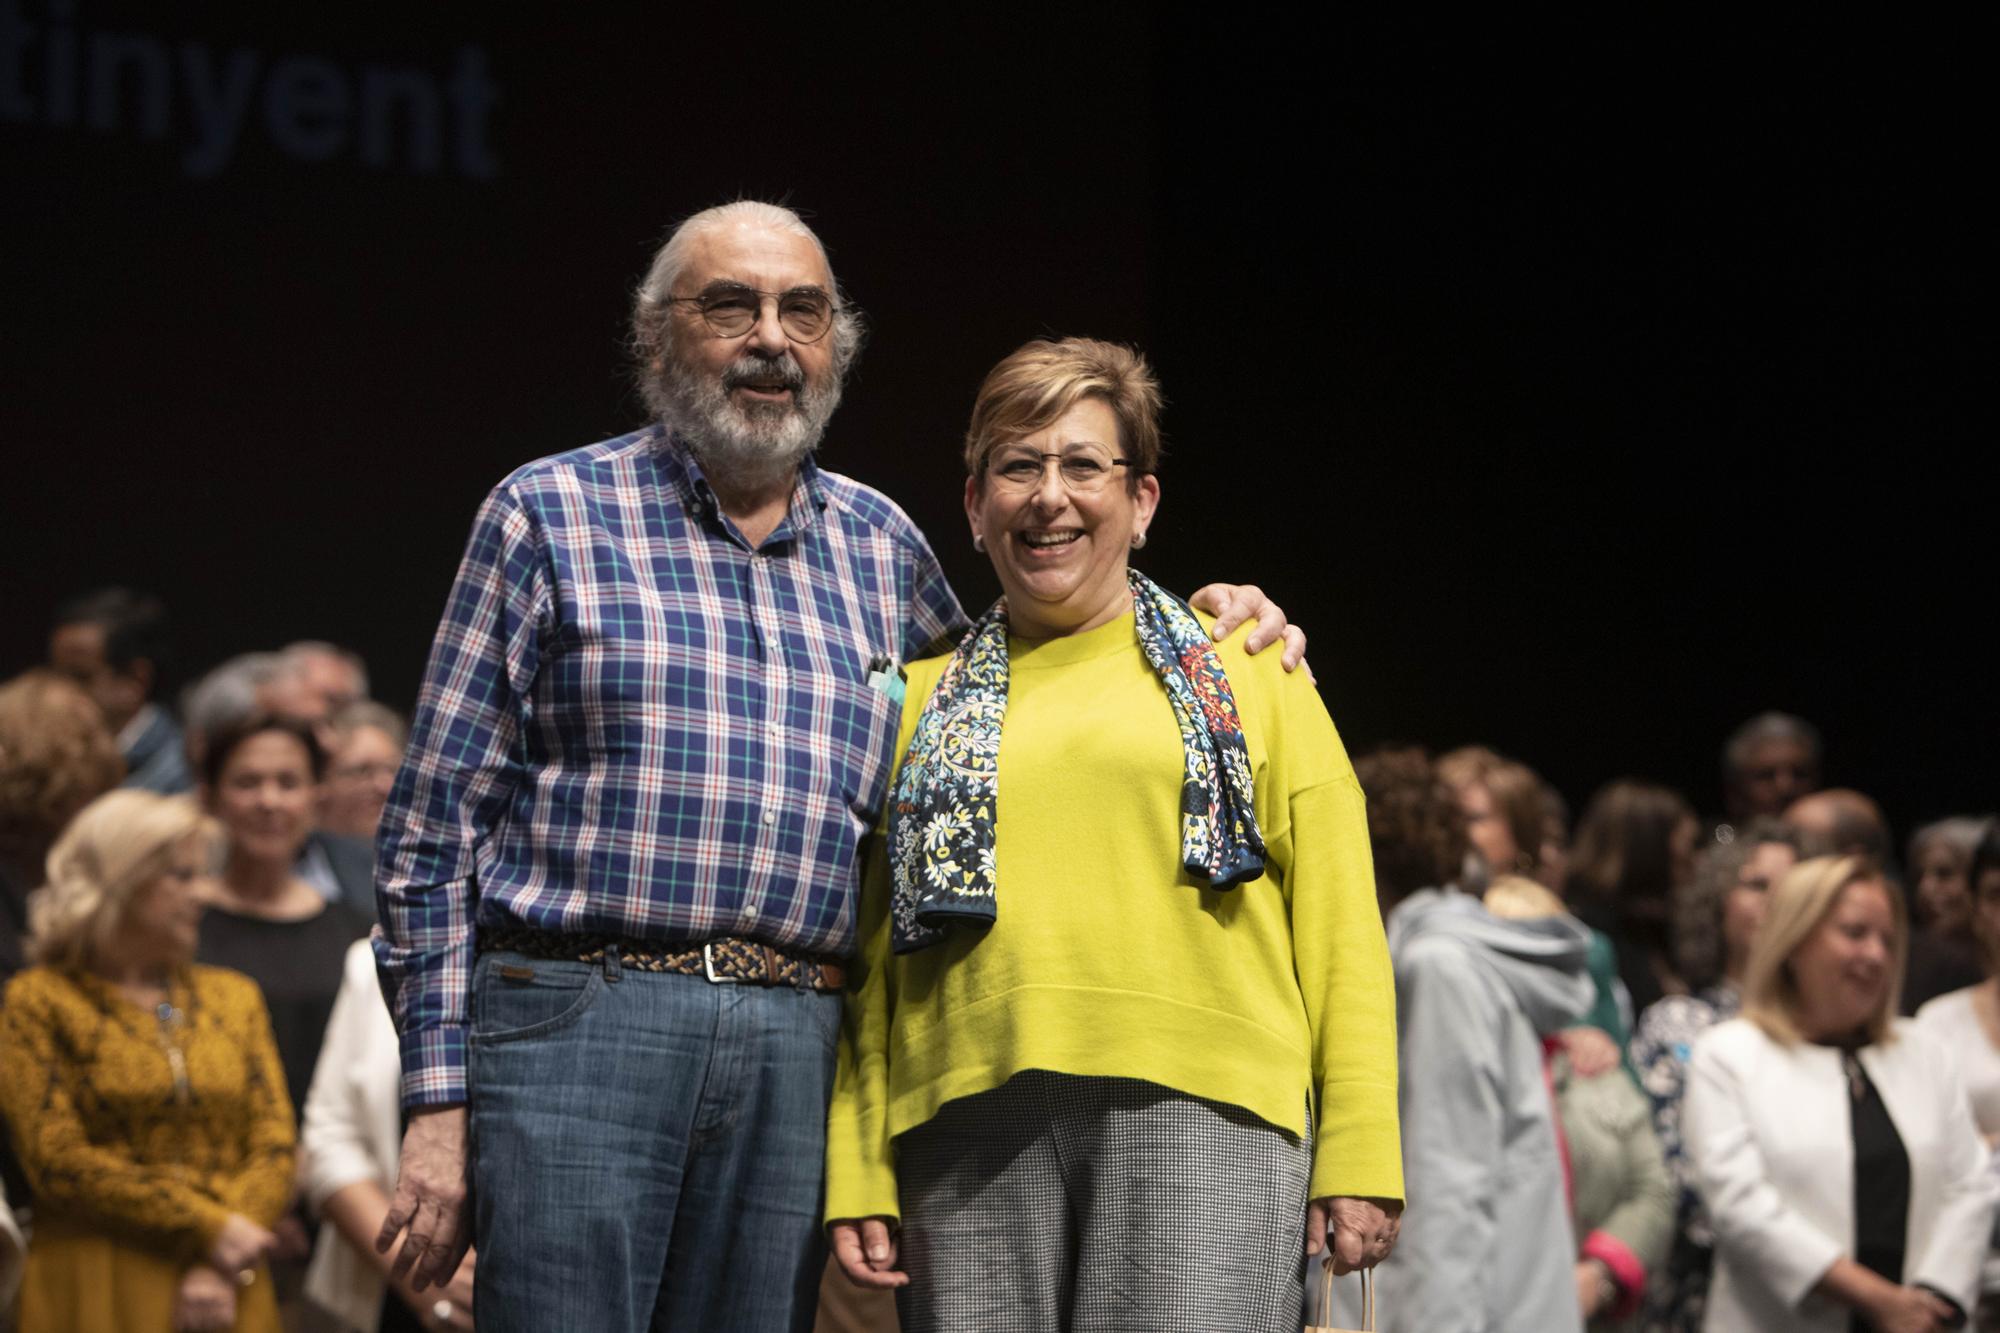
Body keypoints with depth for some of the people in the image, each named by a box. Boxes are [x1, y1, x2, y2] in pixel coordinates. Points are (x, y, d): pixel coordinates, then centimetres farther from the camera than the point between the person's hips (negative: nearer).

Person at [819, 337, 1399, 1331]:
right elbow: (873, 962, 18)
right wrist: (856, 1175, 8)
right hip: (971, 1128, 2)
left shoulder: (1249, 681, 15)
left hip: (1203, 1112, -2)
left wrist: (1357, 1159, -1)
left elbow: (1341, 940, 9)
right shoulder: (921, 708, 21)